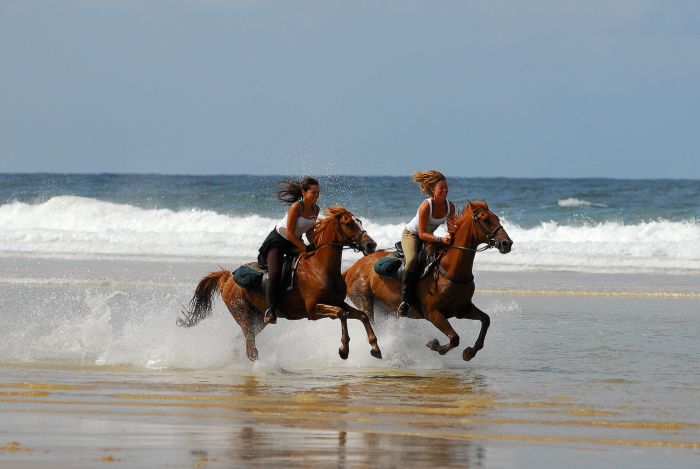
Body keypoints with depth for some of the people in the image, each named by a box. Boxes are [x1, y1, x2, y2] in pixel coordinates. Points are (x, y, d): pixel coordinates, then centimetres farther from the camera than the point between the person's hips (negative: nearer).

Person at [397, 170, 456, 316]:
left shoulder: (450, 206, -12)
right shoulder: (426, 206, -29)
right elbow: (422, 234, -29)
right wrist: (441, 239, -40)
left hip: (429, 236, 7)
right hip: (411, 234, -7)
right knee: (412, 260, -34)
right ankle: (405, 300, -35)